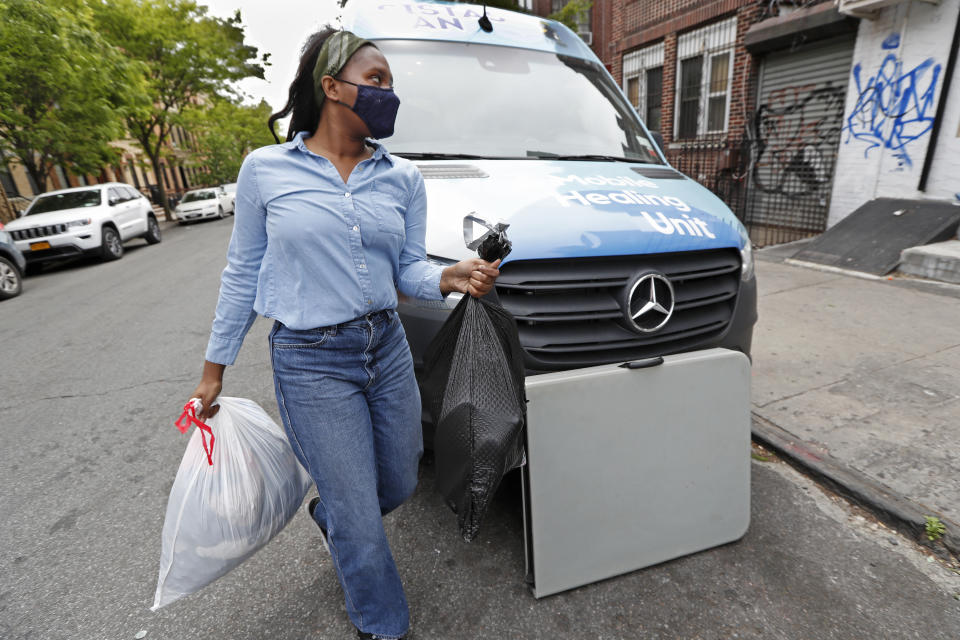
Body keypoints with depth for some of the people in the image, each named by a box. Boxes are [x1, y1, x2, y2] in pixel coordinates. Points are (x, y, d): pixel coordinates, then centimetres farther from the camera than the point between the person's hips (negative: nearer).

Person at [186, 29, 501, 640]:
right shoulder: (266, 170, -3)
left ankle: (329, 514, 55)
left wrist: (452, 277, -17)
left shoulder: (403, 178, 4)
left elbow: (409, 270, 6)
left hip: (388, 348, 5)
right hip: (312, 363, -4)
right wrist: (214, 370, 7)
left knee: (398, 486, 19)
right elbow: (242, 274, 3)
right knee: (362, 520, 5)